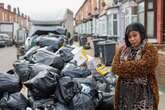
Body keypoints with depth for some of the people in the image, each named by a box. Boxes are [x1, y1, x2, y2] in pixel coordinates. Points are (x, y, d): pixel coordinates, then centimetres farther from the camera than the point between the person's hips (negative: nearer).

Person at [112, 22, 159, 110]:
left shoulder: (150, 50, -7)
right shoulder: (122, 49, 7)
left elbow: (141, 67, -20)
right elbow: (115, 68, -5)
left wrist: (123, 66, -7)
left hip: (143, 92, -4)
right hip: (124, 91, 4)